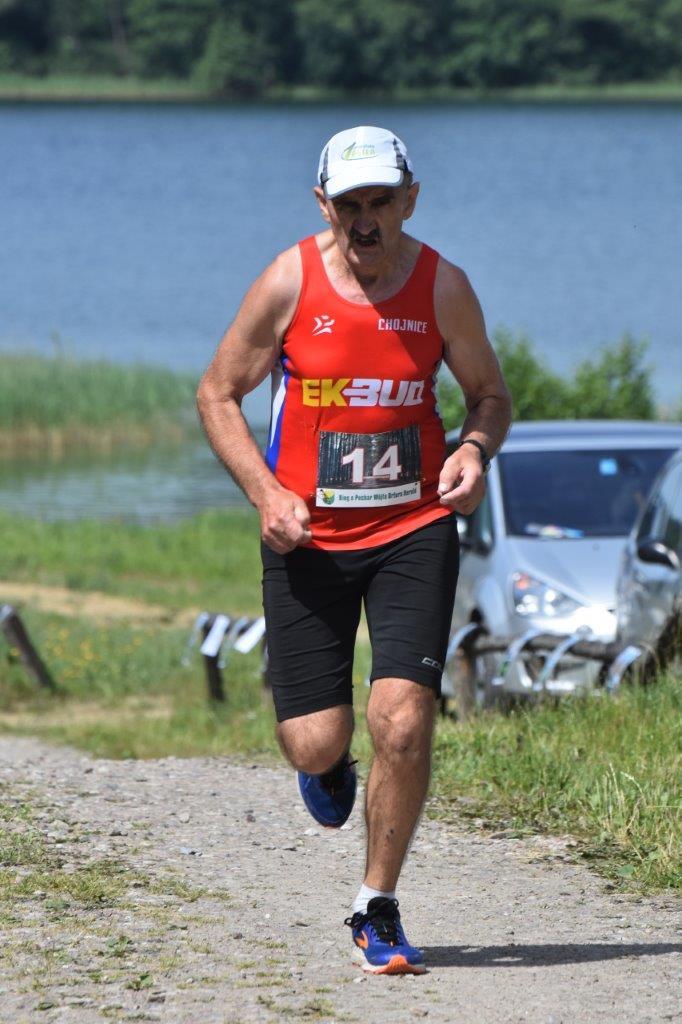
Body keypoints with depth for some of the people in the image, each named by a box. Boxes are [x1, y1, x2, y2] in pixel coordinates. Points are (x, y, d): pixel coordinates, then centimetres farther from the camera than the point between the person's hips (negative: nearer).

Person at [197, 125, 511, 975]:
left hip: (414, 531, 0)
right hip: (308, 538, 0)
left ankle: (378, 910, 4)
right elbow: (218, 394, 1)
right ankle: (330, 764, 39)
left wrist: (475, 451, -13)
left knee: (403, 723, -15)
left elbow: (490, 393, 10)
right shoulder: (289, 282, -7)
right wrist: (265, 492, -13)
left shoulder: (443, 287, -4)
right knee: (314, 744, -2)